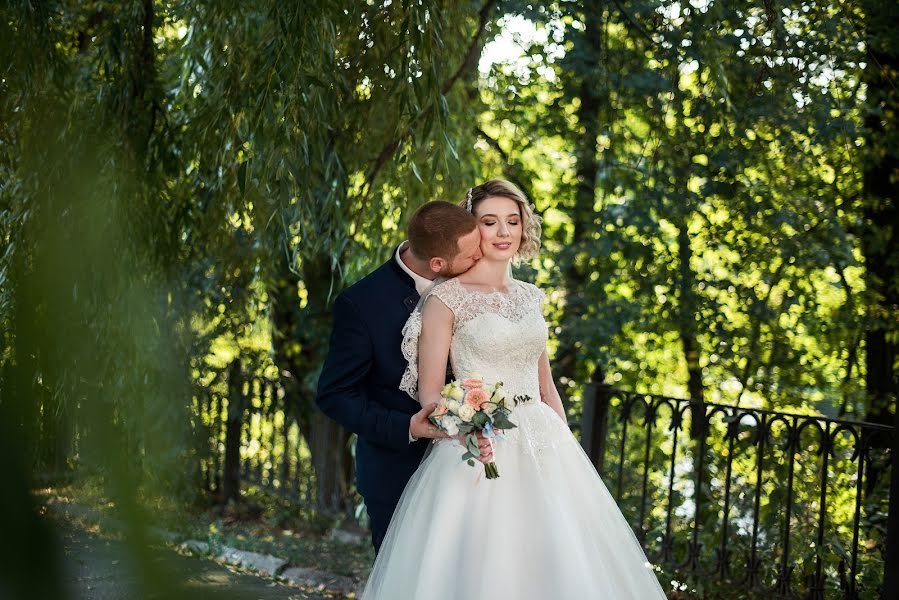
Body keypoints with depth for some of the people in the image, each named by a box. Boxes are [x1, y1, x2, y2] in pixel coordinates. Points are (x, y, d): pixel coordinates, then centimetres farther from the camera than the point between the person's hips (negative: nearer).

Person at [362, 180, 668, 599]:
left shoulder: (529, 297, 13)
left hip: (544, 448, 6)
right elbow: (429, 393, -7)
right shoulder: (446, 298, -4)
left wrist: (568, 450, 10)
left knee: (553, 564, 7)